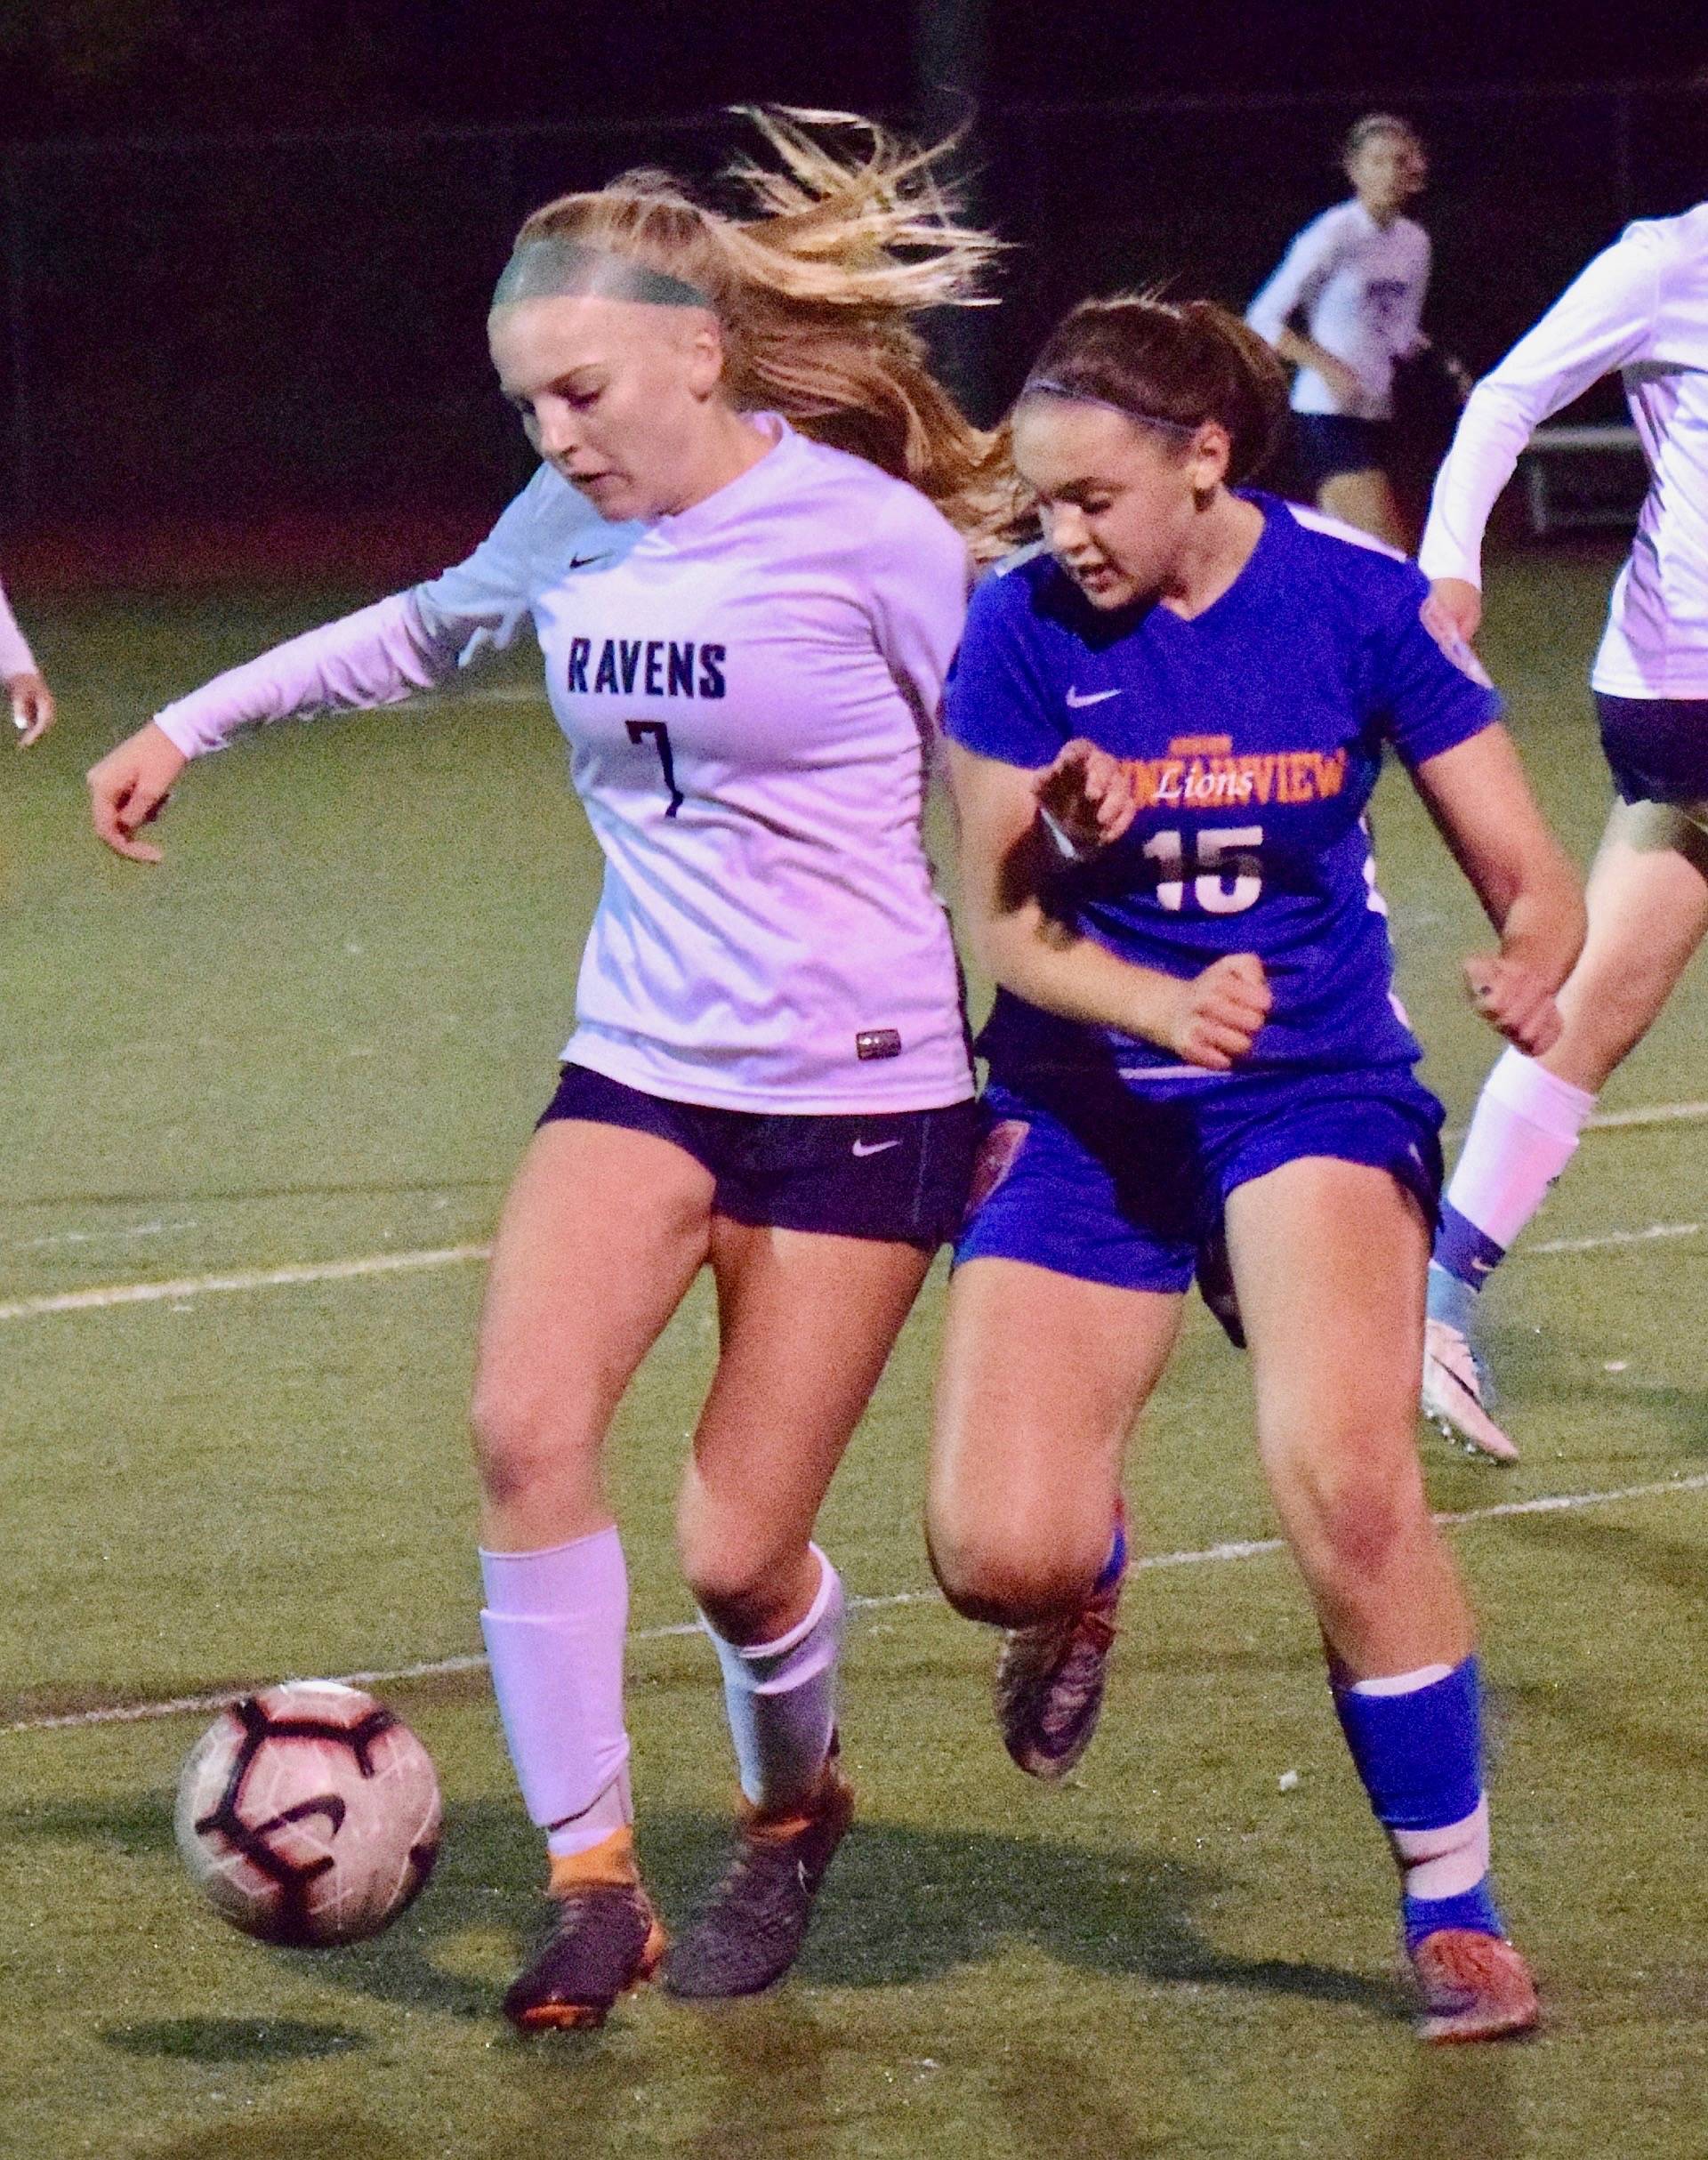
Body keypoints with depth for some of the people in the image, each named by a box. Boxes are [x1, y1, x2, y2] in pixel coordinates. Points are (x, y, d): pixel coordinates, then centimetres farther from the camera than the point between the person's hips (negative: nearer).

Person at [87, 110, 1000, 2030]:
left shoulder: (867, 534, -14)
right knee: (526, 1424, -20)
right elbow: (426, 628, 26)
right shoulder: (571, 529, 3)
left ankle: (792, 1810, 31)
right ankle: (591, 1882, -9)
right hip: (641, 1064, 5)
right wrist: (190, 724, 31)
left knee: (738, 1553, -4)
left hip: (861, 1086, -5)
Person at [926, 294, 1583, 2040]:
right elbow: (1004, 923, -3)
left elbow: (1529, 877, -4)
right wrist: (1167, 1006, -22)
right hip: (1084, 1108, 1)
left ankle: (1456, 1908, -7)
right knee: (995, 1553, -16)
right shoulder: (1023, 629, -7)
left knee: (1343, 1476, -27)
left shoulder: (1362, 605, -8)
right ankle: (1088, 1576, 27)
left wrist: (1530, 968, -28)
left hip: (1317, 1093, -1)